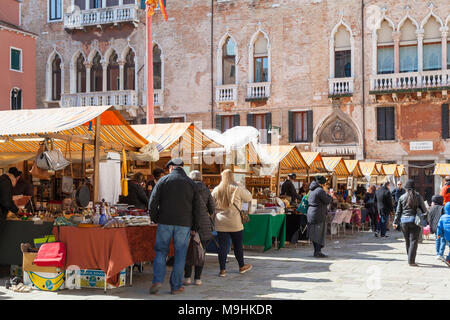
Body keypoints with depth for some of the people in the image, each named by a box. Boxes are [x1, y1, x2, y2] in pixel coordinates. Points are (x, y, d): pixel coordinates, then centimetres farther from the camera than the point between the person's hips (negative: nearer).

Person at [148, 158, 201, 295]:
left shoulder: (163, 180, 2)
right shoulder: (190, 183, 6)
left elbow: (152, 202, -2)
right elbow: (197, 207, 6)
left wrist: (154, 219, 9)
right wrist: (195, 226, 11)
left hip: (165, 222, 0)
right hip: (184, 224, 1)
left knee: (161, 251, 10)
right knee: (180, 254, 6)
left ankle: (157, 280, -3)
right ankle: (176, 286, 8)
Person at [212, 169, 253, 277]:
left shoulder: (216, 190, 0)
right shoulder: (237, 189, -9)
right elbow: (249, 198, 5)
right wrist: (243, 189, 16)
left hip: (220, 224, 2)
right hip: (235, 223, -2)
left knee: (222, 246, 5)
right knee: (238, 245, 12)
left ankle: (222, 269, 8)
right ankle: (242, 266, 27)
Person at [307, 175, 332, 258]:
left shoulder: (312, 190, 12)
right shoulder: (320, 191, -16)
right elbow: (328, 201, -12)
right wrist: (326, 192, 4)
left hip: (311, 213, 9)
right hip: (319, 215, -9)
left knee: (314, 234, 13)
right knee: (320, 234, -3)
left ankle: (316, 251, 19)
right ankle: (318, 252, -4)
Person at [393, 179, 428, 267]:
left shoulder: (402, 197, 3)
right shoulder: (418, 197, -1)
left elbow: (398, 211, 5)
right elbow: (424, 209, 2)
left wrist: (395, 222, 10)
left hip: (404, 221, 2)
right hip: (415, 220, -2)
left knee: (407, 241, 14)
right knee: (414, 241, -1)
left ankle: (410, 259, 24)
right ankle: (411, 261, -7)